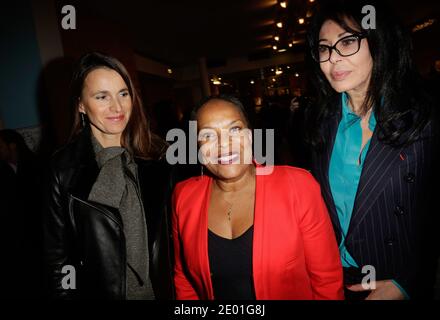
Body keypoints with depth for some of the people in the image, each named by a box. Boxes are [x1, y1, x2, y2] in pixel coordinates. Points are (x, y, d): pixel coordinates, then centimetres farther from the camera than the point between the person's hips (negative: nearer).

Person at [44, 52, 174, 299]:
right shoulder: (64, 168, -15)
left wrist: (176, 289, 2)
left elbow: (171, 232, 0)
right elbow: (58, 257, -8)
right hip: (100, 290, -2)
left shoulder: (156, 156, -8)